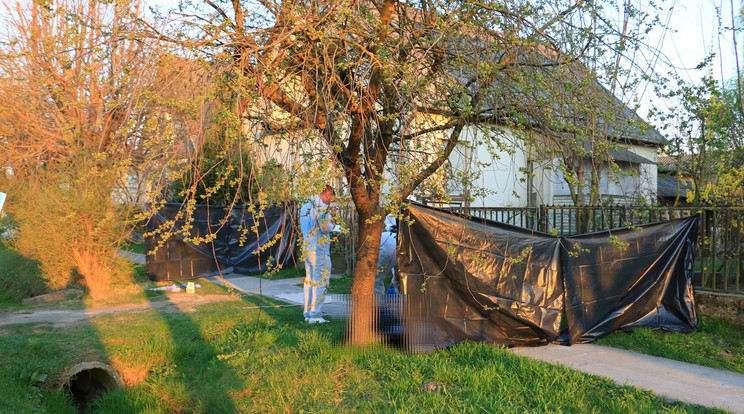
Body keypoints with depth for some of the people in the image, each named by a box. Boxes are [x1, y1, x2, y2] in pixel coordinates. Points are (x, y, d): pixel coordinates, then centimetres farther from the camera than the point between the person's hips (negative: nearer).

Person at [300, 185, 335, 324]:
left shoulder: (305, 206, 16)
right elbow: (326, 228, -19)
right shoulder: (321, 206, -13)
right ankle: (315, 315, -3)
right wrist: (332, 224, 4)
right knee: (320, 282, -4)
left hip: (307, 248, 9)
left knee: (309, 281, 13)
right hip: (319, 249, -9)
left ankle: (308, 313, 18)